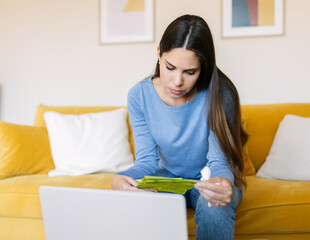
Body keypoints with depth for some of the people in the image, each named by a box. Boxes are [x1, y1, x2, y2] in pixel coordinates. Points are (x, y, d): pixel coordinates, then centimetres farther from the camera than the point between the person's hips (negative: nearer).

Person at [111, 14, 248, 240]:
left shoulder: (219, 95, -22)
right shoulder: (139, 96, -13)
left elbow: (219, 162, -20)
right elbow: (147, 160, -11)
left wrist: (223, 184, -45)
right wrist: (119, 179, -34)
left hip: (208, 180, -1)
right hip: (169, 176, 2)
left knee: (214, 210, -36)